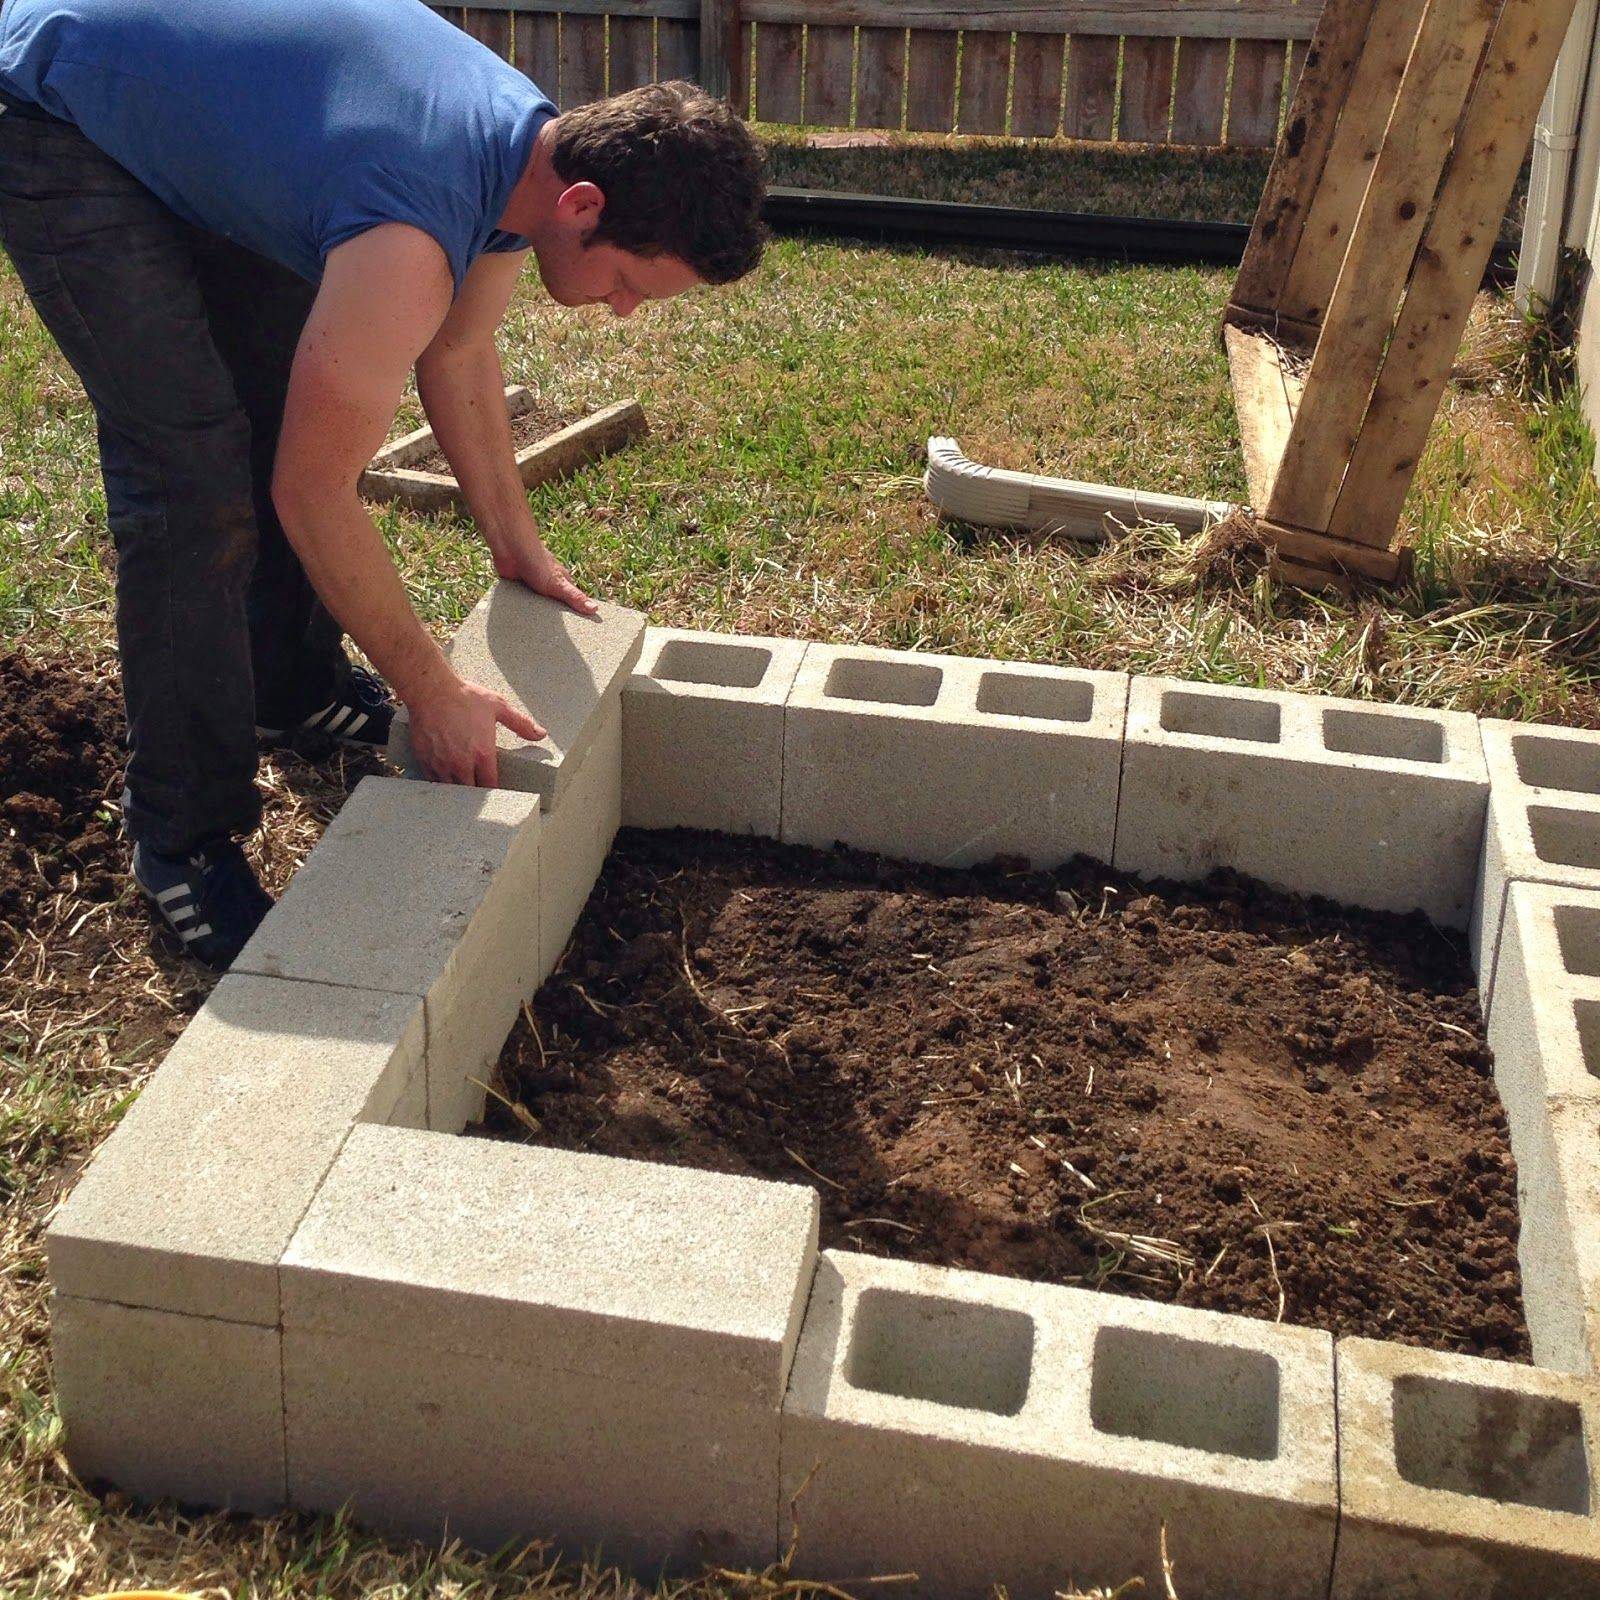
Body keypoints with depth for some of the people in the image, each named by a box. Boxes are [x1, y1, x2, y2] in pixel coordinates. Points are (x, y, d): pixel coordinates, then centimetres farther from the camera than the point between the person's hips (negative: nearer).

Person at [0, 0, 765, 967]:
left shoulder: (536, 148, -9)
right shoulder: (411, 242, -37)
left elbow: (459, 356, 8)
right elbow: (313, 495, -29)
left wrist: (518, 549, 13)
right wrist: (433, 695, -18)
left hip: (176, 125, 9)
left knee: (302, 405, 10)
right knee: (197, 476, -15)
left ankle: (292, 685, 31)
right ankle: (183, 836, -3)